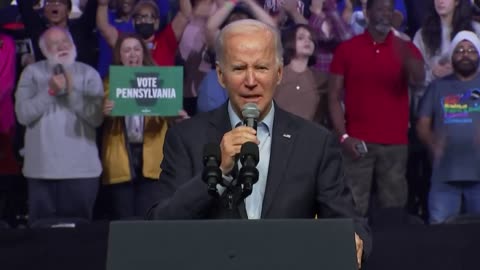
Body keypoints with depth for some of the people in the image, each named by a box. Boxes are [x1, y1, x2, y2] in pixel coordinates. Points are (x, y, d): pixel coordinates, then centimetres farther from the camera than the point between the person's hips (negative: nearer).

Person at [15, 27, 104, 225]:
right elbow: (23, 114, -6)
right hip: (42, 168, 0)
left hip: (81, 168, 0)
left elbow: (97, 117, -6)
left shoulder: (89, 74, 4)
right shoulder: (32, 73, 4)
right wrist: (50, 92, -13)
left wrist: (72, 92, -12)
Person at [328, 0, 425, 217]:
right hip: (357, 143, -1)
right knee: (353, 208, -6)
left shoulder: (406, 49, 8)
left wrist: (405, 57, -31)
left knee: (394, 209, 1)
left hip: (396, 143, 1)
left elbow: (418, 81, -11)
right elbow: (334, 97, 4)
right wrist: (343, 136, -7)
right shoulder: (347, 49, 5)